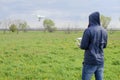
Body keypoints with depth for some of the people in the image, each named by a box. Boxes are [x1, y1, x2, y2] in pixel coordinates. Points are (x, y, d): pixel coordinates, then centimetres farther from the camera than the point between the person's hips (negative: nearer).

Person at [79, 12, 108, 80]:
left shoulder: (88, 30, -13)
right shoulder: (104, 31, 5)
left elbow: (83, 46, -13)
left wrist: (80, 46, 8)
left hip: (90, 61, -5)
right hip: (100, 61, 6)